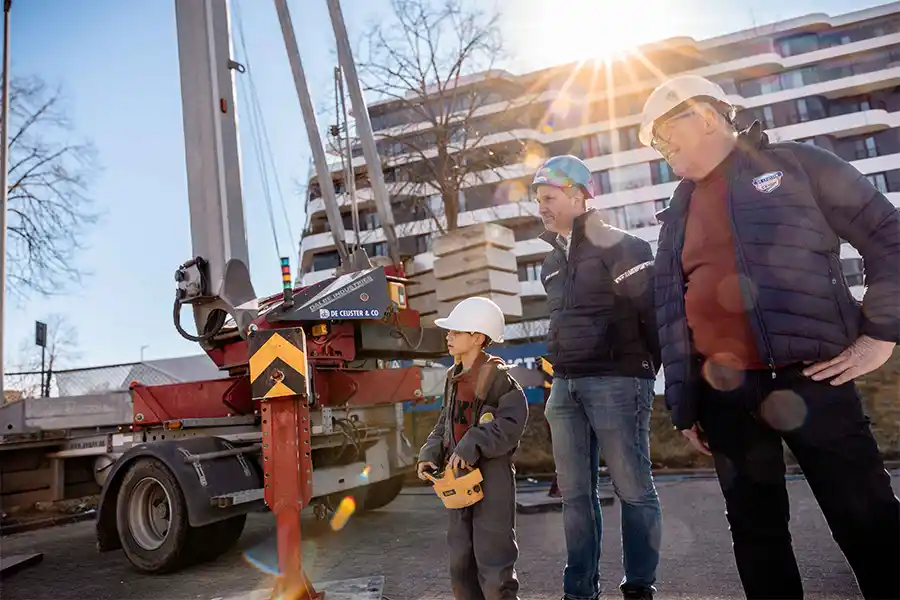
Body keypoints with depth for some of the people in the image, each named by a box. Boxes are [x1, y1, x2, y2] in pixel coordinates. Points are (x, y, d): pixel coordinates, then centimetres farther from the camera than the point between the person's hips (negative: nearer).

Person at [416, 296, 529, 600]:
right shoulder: (453, 377, 11)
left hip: (491, 476, -8)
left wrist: (473, 445, -26)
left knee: (493, 557, -1)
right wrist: (430, 454, -1)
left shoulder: (496, 375, -13)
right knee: (460, 560, 15)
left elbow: (511, 421, -20)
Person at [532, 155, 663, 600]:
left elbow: (653, 311, -9)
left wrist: (669, 373, -10)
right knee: (575, 494, 9)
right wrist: (559, 373, 15)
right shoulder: (551, 262, 19)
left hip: (616, 380, -7)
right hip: (565, 386, 7)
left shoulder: (618, 246, -4)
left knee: (633, 490, 1)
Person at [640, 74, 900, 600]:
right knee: (756, 530, 13)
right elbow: (670, 310, 12)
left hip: (811, 380, -4)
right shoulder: (678, 213, 14)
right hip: (724, 394, 4)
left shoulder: (793, 164, 2)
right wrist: (683, 404, 9)